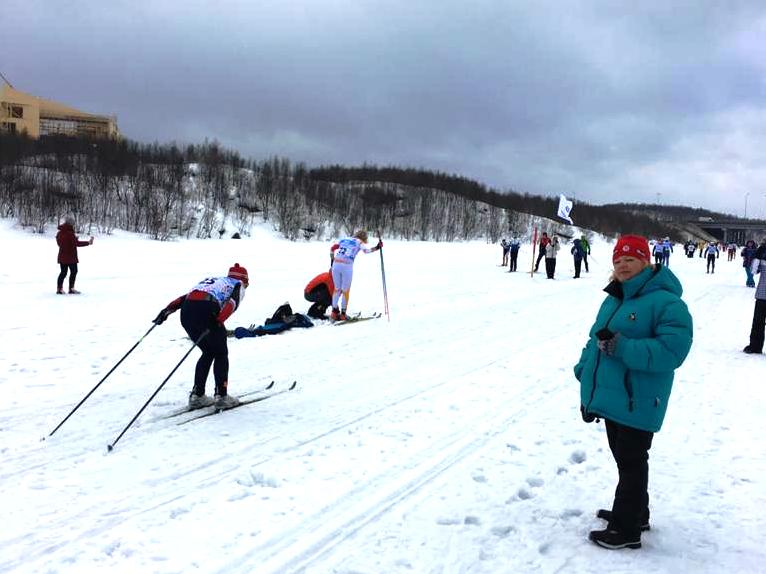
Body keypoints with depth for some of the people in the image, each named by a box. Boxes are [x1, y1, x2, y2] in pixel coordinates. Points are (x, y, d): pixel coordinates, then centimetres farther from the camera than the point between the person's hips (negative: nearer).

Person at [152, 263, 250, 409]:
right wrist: (219, 321, -16)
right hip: (206, 311, -5)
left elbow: (184, 297, 23)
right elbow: (232, 302, -3)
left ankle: (197, 395, 21)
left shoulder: (212, 280, 37)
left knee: (208, 353, 23)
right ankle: (221, 396, 11)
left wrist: (167, 310, 15)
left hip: (186, 311, 5)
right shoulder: (238, 285, 22)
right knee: (221, 354, 15)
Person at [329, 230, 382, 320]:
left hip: (336, 265, 4)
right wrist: (376, 248, -3)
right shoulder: (359, 242, 10)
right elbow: (366, 250, -8)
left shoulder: (343, 239, 22)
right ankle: (343, 313, 11)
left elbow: (332, 248, 20)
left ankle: (334, 311, 14)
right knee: (346, 290, 10)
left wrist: (332, 260, 30)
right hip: (347, 266, -4)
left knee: (337, 288, 17)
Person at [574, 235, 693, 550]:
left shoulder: (665, 302, -16)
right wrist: (585, 369, 6)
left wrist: (622, 347, -30)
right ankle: (633, 512, 41)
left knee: (631, 463, 5)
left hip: (637, 403, -8)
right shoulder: (613, 300, 11)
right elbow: (596, 339, 19)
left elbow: (671, 351, -26)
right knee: (623, 458, 22)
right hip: (611, 398, 8)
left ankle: (626, 529, 19)